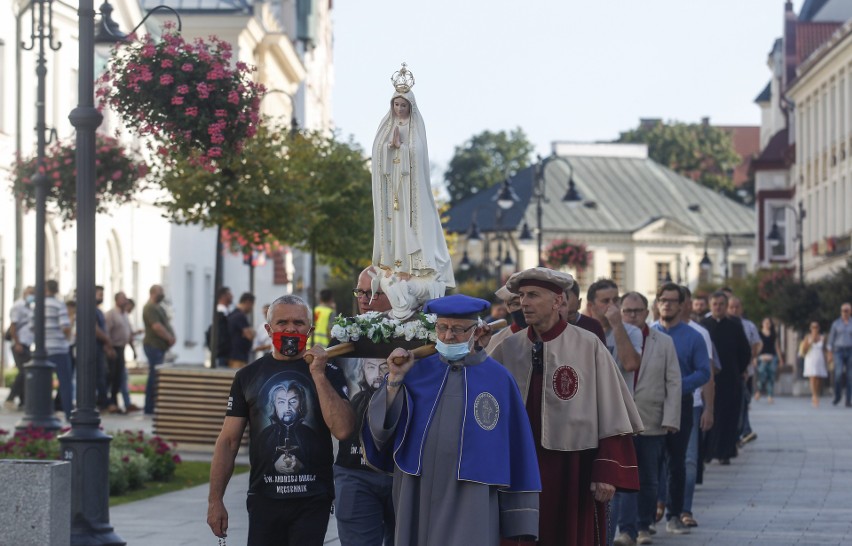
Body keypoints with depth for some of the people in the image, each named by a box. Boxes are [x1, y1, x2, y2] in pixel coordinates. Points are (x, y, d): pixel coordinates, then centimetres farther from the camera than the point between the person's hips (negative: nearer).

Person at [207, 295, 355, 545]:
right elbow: (228, 441, 7)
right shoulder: (248, 376, 8)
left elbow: (342, 429, -12)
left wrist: (318, 375, -13)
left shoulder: (328, 373, 3)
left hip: (313, 499, -1)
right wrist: (215, 500, 2)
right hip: (264, 499, 1)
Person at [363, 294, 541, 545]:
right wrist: (395, 380, -12)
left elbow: (514, 450, 2)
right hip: (418, 503, 3)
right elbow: (381, 427, 0)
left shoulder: (498, 379, 0)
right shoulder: (418, 373, 7)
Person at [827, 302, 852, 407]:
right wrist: (830, 354, -2)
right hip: (838, 351, -1)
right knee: (838, 374, -19)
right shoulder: (836, 323, 4)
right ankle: (837, 396, 3)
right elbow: (831, 339, 4)